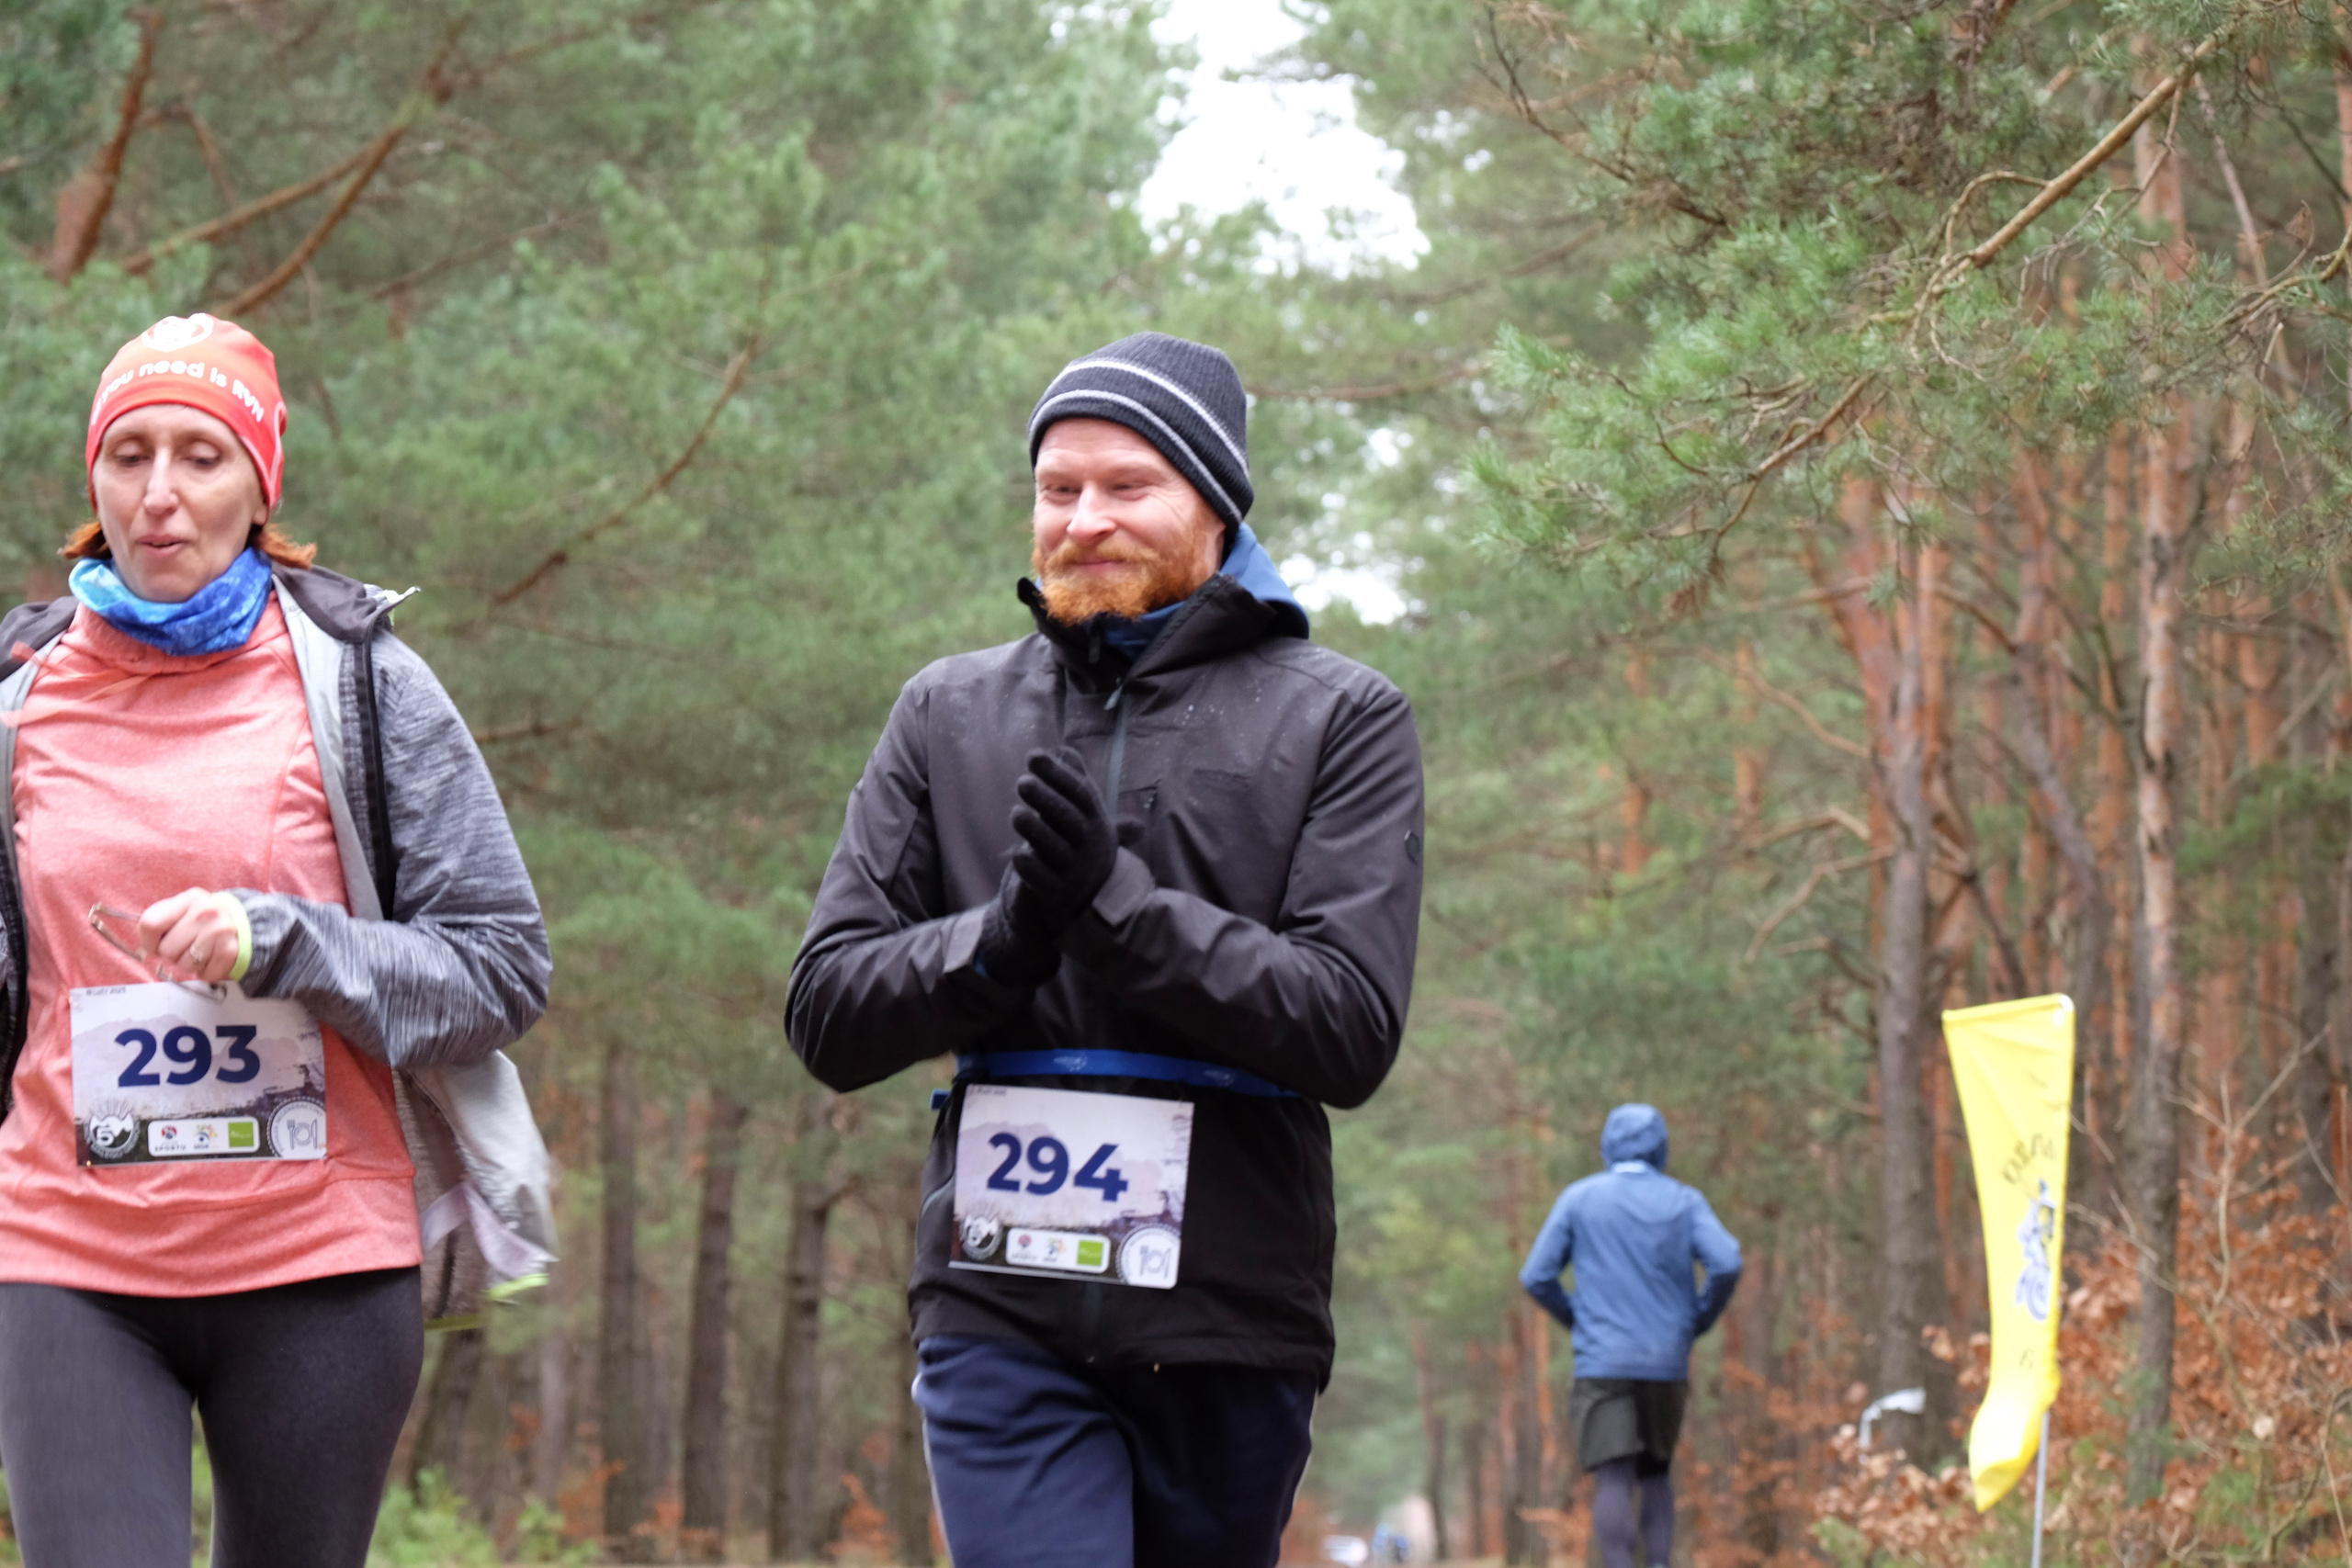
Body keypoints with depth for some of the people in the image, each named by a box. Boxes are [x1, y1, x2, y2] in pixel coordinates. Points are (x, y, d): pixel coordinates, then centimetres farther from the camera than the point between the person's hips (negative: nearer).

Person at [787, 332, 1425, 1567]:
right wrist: (1002, 936, -13)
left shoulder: (1339, 718, 4)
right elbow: (829, 1013, 7)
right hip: (1003, 1311, 0)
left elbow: (1351, 1030, -7)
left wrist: (1113, 897, -16)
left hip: (1230, 1323, 0)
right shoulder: (949, 715, 12)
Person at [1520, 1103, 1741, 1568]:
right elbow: (1726, 1265, -8)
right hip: (1667, 1362, 2)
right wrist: (1699, 1320, 7)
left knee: (1614, 1481, -8)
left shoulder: (1578, 1199, 5)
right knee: (1656, 1474, 18)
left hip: (1601, 1361, -2)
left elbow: (1536, 1277, 2)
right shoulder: (1684, 1201, 5)